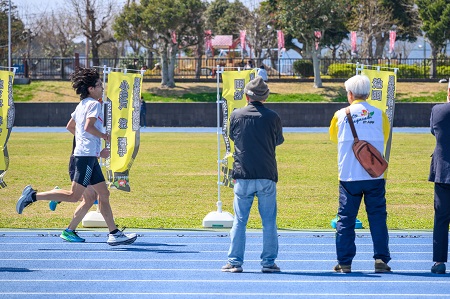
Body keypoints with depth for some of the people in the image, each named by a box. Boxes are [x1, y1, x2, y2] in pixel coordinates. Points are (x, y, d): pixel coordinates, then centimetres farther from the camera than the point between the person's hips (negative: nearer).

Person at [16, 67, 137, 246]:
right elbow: (89, 127, -24)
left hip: (90, 157, 10)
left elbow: (70, 126, 28)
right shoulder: (94, 104, -10)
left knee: (104, 194, 8)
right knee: (74, 196, -11)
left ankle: (114, 234, 8)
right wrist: (105, 136, -8)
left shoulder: (82, 105, 18)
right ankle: (33, 196, -9)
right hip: (87, 156, -10)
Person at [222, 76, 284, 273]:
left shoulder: (236, 115, -1)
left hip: (243, 176, 1)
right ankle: (268, 262, 6)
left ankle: (235, 262, 4)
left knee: (239, 220, 6)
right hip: (267, 176, -1)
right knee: (269, 221, 6)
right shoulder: (272, 117, -4)